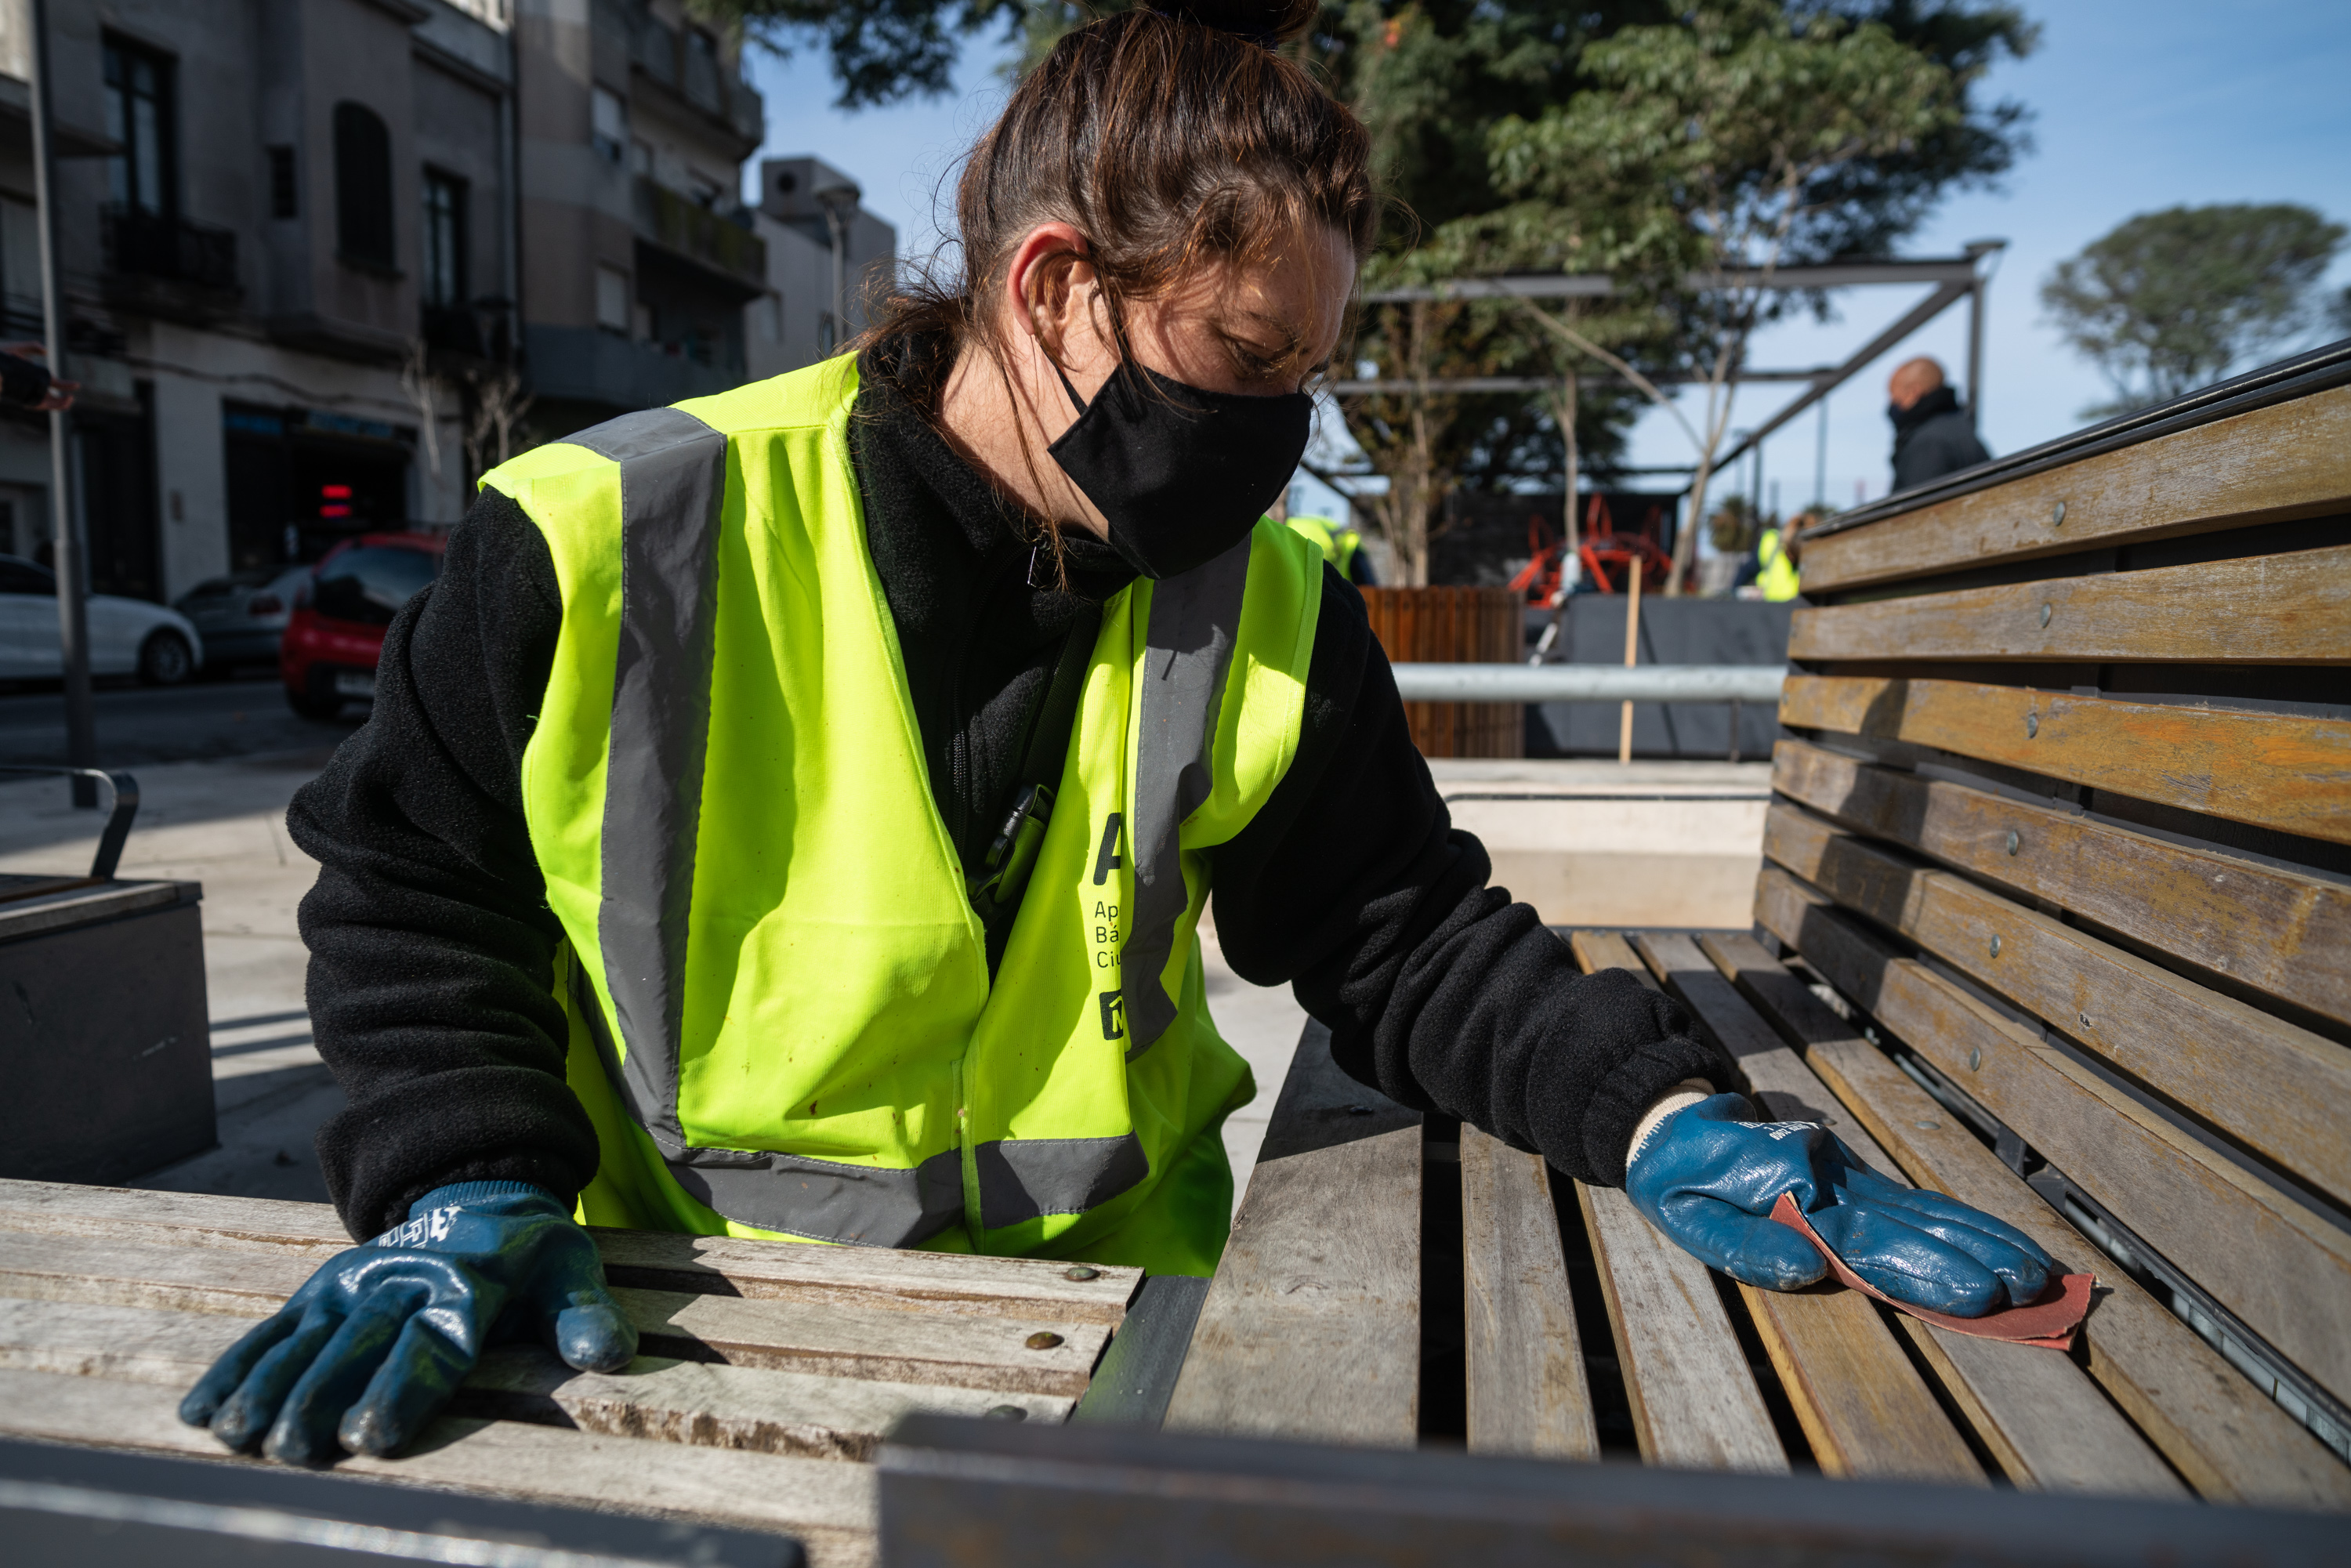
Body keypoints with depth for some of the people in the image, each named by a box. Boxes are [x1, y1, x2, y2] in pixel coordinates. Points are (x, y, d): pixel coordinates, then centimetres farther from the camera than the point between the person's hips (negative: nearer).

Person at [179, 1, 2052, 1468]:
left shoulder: (1266, 611, -5)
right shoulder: (610, 547, -13)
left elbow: (1405, 935, -1)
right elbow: (418, 897, -1)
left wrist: (1656, 1112, -15)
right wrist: (463, 1180, -16)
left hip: (1104, 1314, 2)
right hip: (682, 1341, -1)